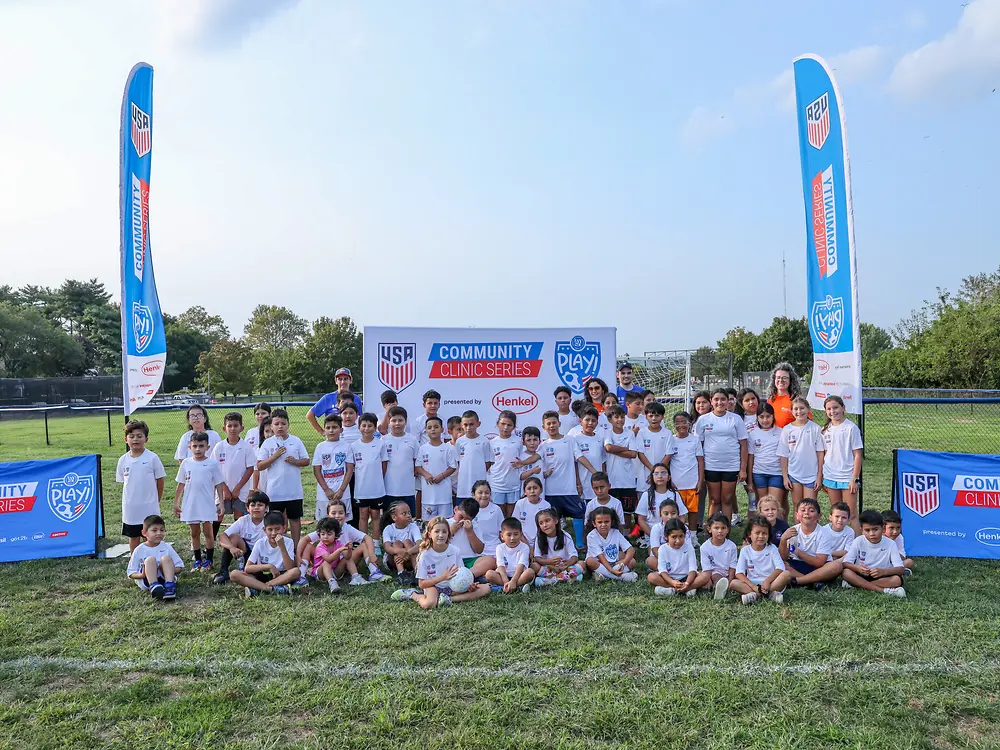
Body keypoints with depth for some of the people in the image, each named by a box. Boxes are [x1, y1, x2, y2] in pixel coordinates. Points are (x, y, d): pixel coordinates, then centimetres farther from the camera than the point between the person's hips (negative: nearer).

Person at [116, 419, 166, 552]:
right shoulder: (123, 460, 0)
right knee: (133, 537, 14)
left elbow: (160, 481, -2)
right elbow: (123, 482, 9)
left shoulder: (152, 458, -9)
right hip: (130, 508, 3)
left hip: (149, 508, -3)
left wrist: (156, 501, 1)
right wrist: (131, 498, 4)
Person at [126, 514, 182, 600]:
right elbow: (131, 573, 5)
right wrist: (142, 575, -18)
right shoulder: (139, 550, 5)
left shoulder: (166, 547, 9)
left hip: (164, 578, 1)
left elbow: (179, 566, 10)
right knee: (150, 559, -22)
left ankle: (169, 586, -39)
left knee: (166, 558, -22)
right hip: (146, 581, -1)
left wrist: (169, 570, -13)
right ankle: (154, 587, -42)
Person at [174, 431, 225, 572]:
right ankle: (197, 559, 23)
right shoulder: (186, 463, 2)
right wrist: (176, 503, 9)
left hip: (207, 505, -3)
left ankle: (209, 560, 15)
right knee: (194, 533, 12)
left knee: (208, 532, 3)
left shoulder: (213, 464, -6)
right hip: (190, 505, 3)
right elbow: (180, 485, 9)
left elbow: (219, 485, -3)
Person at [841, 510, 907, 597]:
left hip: (883, 577, 0)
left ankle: (857, 584, -24)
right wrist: (857, 568, -33)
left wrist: (883, 571, -34)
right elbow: (845, 563, -11)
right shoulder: (858, 542, -8)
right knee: (846, 572, -29)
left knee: (897, 580, -30)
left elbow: (901, 569, -15)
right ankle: (883, 590, -29)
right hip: (861, 575, 0)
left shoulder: (890, 544, -9)